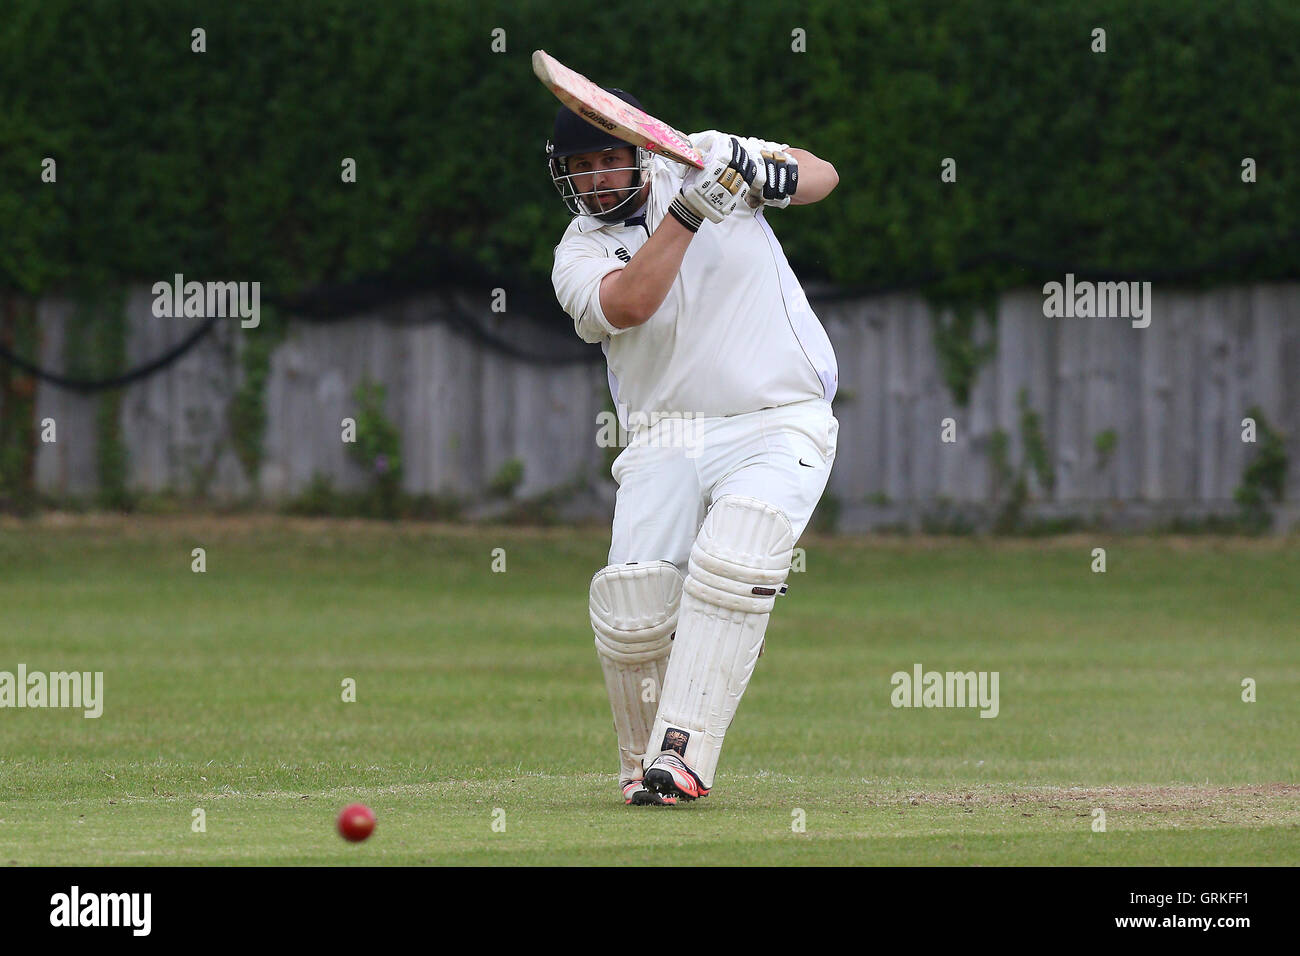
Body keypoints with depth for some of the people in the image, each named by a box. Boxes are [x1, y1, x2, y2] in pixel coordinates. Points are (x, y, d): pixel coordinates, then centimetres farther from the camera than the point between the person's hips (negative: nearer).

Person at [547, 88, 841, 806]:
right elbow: (629, 303, -19)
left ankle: (681, 753, -27)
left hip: (780, 424, -2)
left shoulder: (703, 156, 5)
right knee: (632, 609, -14)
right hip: (667, 442, 2)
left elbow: (822, 176, 5)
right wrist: (689, 211, -27)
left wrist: (768, 175, -17)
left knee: (730, 567, -25)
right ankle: (642, 764, 8)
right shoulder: (579, 255, 2)